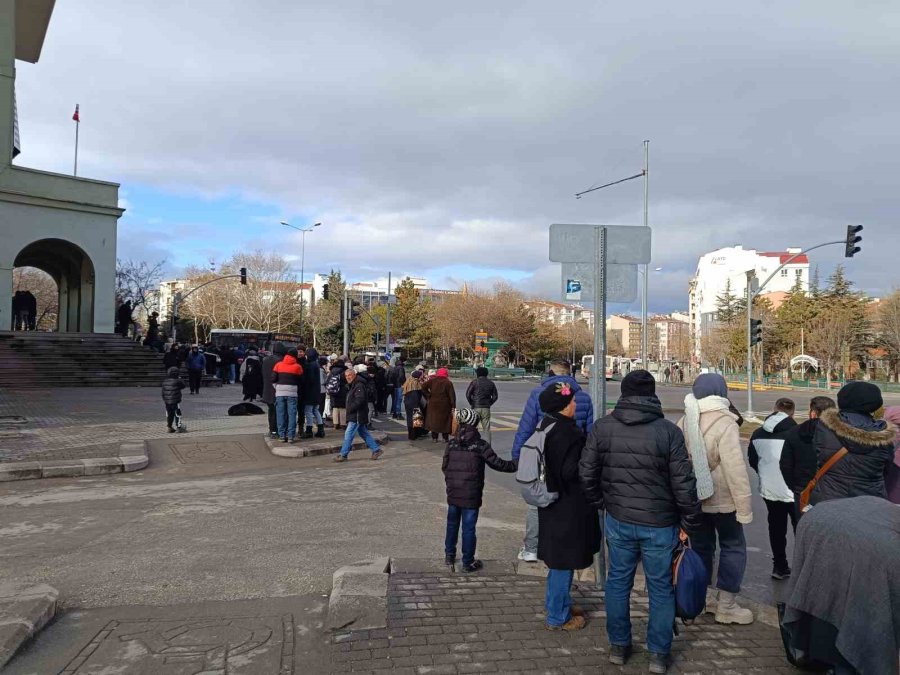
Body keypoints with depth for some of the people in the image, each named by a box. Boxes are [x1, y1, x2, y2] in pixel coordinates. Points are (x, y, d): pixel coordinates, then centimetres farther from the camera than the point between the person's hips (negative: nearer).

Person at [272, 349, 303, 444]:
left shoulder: (278, 365, 3)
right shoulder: (297, 367, 0)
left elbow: (273, 379, 0)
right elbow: (301, 381, 1)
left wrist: (277, 388, 14)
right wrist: (298, 391, 14)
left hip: (280, 392, 2)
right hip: (292, 393, -2)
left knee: (281, 414, 6)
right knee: (292, 414, 2)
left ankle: (282, 436, 7)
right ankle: (291, 436, -1)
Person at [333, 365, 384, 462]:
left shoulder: (359, 385, -16)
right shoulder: (354, 385, 17)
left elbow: (359, 400, -25)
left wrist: (350, 409, -21)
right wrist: (350, 409, 10)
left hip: (357, 416, -11)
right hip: (356, 415, 11)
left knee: (348, 434, -8)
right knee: (364, 433, 14)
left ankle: (343, 455, -4)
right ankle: (376, 450, 19)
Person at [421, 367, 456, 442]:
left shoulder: (432, 381, 1)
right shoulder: (448, 383, -7)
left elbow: (423, 387, -6)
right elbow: (452, 395, -9)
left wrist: (428, 396, 0)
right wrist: (453, 406, -6)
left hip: (433, 404, 2)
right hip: (444, 405, -2)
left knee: (433, 420, 11)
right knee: (445, 421, 7)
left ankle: (434, 437, 13)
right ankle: (445, 438, 11)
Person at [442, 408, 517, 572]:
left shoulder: (451, 444, -4)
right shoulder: (481, 445, -12)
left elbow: (444, 467, 3)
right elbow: (497, 464, -9)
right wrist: (515, 466, 5)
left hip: (453, 494, 3)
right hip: (471, 496, -3)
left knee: (452, 524, 19)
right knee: (468, 528, 5)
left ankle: (449, 555, 31)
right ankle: (468, 562, 14)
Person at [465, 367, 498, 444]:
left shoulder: (474, 382, -3)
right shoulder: (491, 383, 9)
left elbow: (468, 394, -8)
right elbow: (495, 396, 8)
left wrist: (472, 403, 3)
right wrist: (489, 404, 13)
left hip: (476, 408, -3)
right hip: (486, 408, 3)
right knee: (487, 428, 6)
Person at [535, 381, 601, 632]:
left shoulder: (547, 426, 4)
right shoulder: (567, 434, -25)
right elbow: (570, 472, -26)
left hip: (553, 504, 10)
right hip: (568, 507, -10)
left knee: (558, 559, 23)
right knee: (564, 561, 4)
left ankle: (556, 602, 39)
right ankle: (558, 617, 17)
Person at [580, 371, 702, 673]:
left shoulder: (602, 427, -5)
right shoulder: (669, 431, -14)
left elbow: (587, 473, 0)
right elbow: (684, 484, -12)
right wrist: (690, 523, 1)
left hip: (618, 521, 2)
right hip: (660, 524, -2)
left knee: (618, 581, 18)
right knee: (661, 588, 14)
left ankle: (618, 645, 30)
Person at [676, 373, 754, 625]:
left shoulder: (685, 421, -1)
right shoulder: (725, 422, -20)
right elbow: (735, 467, -23)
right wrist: (744, 506, -17)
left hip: (693, 499, 5)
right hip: (722, 500, -5)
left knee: (701, 546, 17)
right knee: (733, 548, 10)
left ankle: (703, 596, 28)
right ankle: (726, 605, 14)